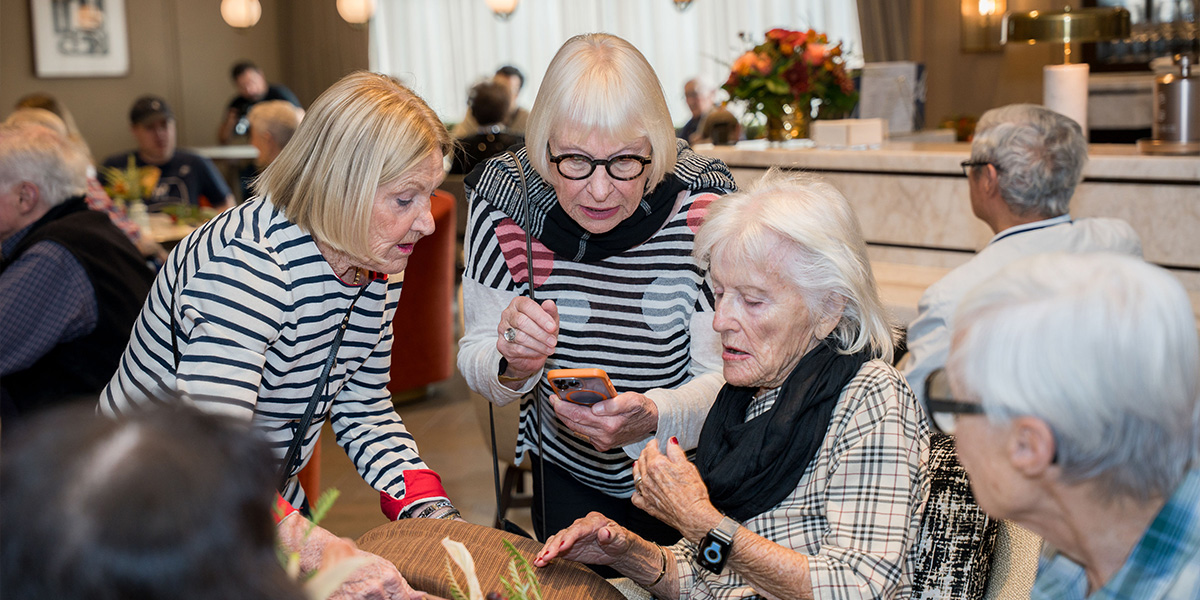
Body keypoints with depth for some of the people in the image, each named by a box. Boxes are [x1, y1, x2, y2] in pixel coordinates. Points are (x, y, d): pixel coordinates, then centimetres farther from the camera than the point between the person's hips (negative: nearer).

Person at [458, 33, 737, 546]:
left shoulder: (702, 208, -24)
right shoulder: (504, 198, -18)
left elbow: (725, 378, -20)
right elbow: (476, 359, -11)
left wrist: (652, 418, -40)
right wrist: (514, 366, -34)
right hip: (566, 471, 2)